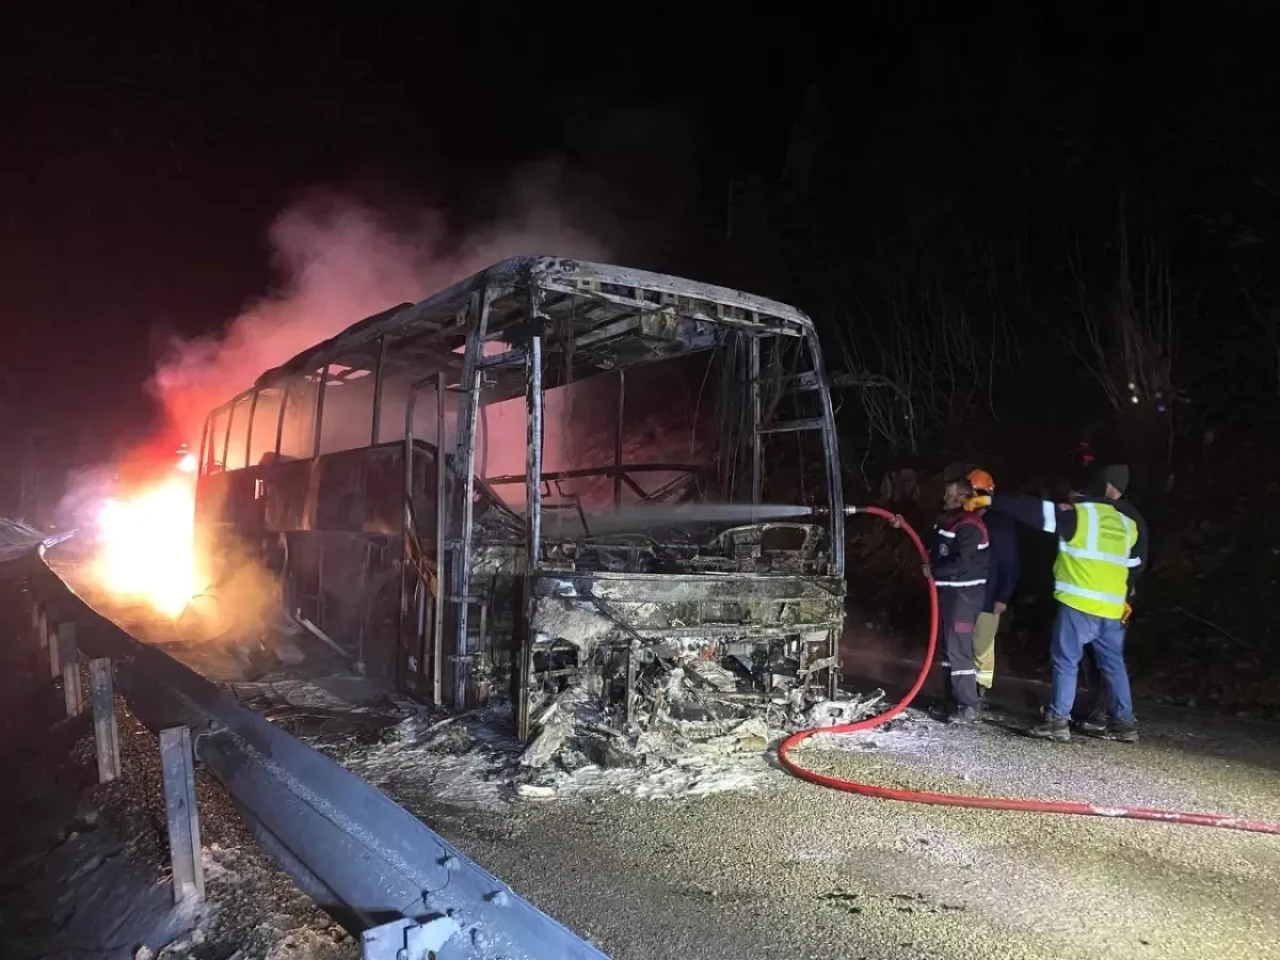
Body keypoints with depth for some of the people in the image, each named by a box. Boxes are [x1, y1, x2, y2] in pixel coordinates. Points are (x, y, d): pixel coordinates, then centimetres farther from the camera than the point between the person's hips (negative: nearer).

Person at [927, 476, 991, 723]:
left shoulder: (970, 526, -17)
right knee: (949, 646, 14)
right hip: (947, 590, 10)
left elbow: (961, 563, -24)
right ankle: (953, 700, 24)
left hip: (964, 593, -10)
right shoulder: (946, 520, 13)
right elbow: (934, 549, 24)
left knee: (959, 648, -10)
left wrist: (934, 571, -13)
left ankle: (968, 706, -5)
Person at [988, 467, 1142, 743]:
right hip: (1112, 609, 6)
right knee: (1113, 664, 16)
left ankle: (1058, 721, 0)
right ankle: (1125, 722, 20)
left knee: (1066, 661, 0)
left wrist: (992, 501, -8)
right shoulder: (1126, 524, 14)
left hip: (1078, 605, -6)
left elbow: (1035, 510, -10)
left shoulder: (1078, 515, -6)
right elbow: (1134, 564, 22)